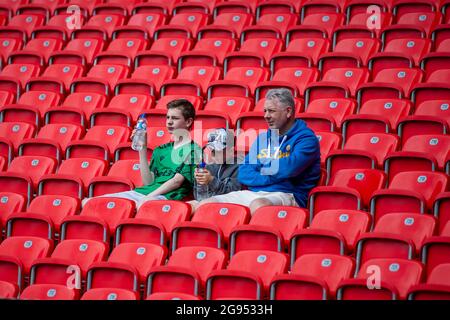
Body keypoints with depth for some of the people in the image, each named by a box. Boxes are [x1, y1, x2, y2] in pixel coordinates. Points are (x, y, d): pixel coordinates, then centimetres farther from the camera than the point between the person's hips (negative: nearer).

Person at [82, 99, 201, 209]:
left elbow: (177, 181, -7)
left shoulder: (193, 150, 5)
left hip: (166, 197, -7)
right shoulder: (160, 150, 25)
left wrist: (147, 198, -15)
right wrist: (142, 149, 12)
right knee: (87, 202, -10)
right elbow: (148, 181, 14)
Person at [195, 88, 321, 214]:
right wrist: (271, 177, -4)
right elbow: (243, 174, 15)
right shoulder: (263, 138, 22)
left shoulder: (306, 138, 1)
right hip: (252, 193, 7)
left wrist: (260, 168, 4)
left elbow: (288, 169, -16)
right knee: (204, 205, -14)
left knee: (258, 205, -42)